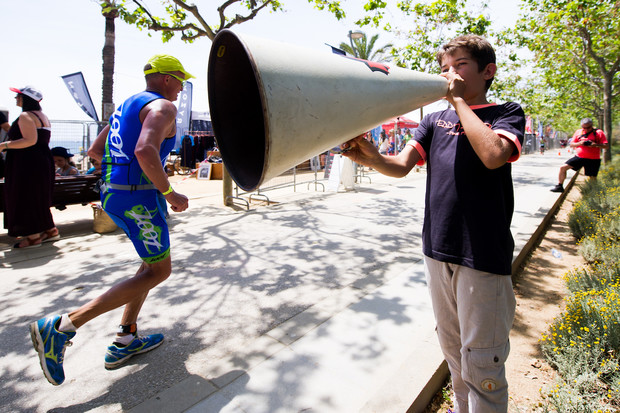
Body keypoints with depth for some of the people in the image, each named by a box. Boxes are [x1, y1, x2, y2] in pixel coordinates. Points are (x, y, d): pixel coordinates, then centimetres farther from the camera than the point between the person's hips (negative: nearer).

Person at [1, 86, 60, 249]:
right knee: (39, 199, 17)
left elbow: (30, 140, -23)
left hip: (28, 164, -10)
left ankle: (33, 237, 4)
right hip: (43, 161, 10)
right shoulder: (42, 116, 17)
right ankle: (50, 230, 20)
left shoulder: (25, 116, -12)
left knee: (25, 199, -1)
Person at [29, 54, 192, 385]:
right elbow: (145, 151, -28)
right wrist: (170, 194, -17)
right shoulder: (162, 107, -9)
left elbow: (95, 150, 23)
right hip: (139, 197, -10)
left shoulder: (127, 105, 21)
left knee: (155, 263, 18)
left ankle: (124, 342, 20)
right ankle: (62, 326, -2)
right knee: (158, 272, 0)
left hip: (112, 193, 10)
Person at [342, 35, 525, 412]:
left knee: (482, 367, 5)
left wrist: (459, 100, -11)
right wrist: (371, 157, -21)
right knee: (453, 352, 21)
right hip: (438, 251, 5)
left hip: (484, 256, -4)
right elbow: (402, 166, 0)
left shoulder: (507, 113, 2)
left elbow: (493, 154, -21)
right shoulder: (436, 120, 14)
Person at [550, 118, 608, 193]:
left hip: (593, 159, -3)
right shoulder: (578, 132, 7)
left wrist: (595, 145, -25)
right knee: (563, 167, -7)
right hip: (579, 157, 3)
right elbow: (571, 144, 9)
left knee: (593, 178, 1)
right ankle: (559, 186, 2)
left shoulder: (599, 132, -2)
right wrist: (579, 143, -12)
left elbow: (605, 145, -6)